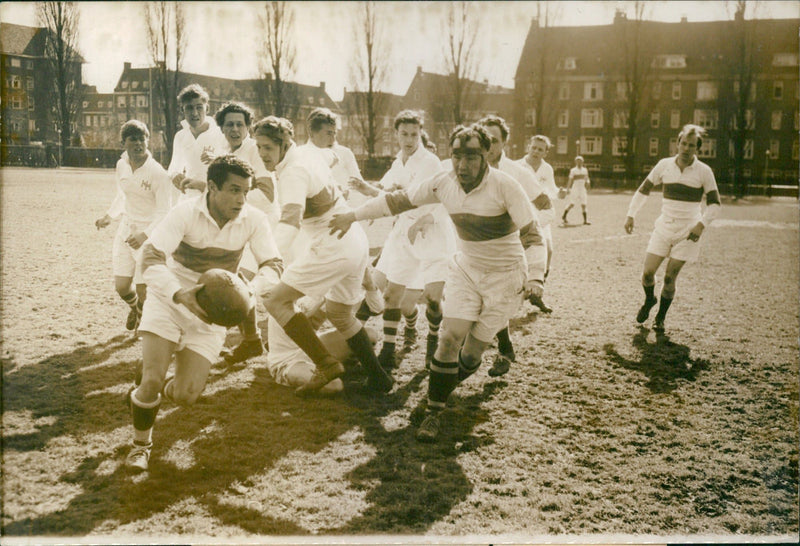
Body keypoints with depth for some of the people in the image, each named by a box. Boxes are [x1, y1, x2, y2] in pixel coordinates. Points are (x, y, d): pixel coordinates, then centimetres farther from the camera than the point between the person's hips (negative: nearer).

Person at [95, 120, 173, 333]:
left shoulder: (158, 173, -18)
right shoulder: (122, 166, 2)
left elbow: (164, 212, -18)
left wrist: (145, 235, -30)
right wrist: (109, 216, 24)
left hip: (150, 233, -5)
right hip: (126, 229, 5)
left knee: (143, 288, -4)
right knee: (121, 286, 7)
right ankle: (135, 307, 43)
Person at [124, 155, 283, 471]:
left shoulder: (253, 220, -13)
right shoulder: (186, 213, -21)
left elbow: (274, 264, -12)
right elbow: (151, 257, -28)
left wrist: (249, 291, -34)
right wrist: (180, 295, -45)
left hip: (211, 314, 2)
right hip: (169, 300, -2)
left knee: (186, 396, -6)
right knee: (151, 380, -15)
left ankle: (164, 392, 35)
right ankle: (141, 444, 17)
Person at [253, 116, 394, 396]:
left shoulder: (293, 172, -18)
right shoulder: (308, 154, 9)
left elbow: (291, 217, -36)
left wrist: (285, 254, -50)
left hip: (332, 248, -10)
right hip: (356, 242, 10)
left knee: (275, 300, -9)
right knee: (340, 313, 25)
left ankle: (326, 364, -9)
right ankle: (378, 377, 29)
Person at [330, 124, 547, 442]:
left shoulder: (505, 187, -22)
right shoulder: (443, 184, -9)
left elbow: (532, 236, -21)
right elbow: (399, 200, 1)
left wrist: (535, 276, -36)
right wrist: (353, 216, 2)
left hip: (504, 277, -3)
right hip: (465, 269, 3)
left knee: (473, 351, 1)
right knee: (450, 338, -11)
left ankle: (446, 386, 34)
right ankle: (433, 413, 0)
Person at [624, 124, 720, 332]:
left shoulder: (704, 171, -5)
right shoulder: (664, 165, 0)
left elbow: (714, 203, 0)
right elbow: (643, 190, 11)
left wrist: (702, 224, -16)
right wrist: (631, 215, 3)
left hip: (688, 231, -2)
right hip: (663, 227, 2)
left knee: (670, 278, -4)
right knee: (648, 273, -4)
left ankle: (661, 317, 16)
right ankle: (649, 300, 29)